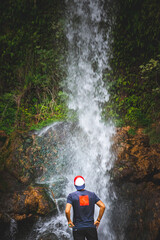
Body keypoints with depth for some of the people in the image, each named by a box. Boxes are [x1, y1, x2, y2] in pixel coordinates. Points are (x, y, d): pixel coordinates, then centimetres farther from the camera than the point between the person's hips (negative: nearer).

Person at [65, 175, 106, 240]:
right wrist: (98, 220, 3)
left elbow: (67, 211, -18)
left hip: (78, 228, -1)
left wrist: (69, 221, -1)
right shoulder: (92, 194, 2)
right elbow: (102, 206, -5)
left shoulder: (71, 196, -5)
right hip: (91, 227, 2)